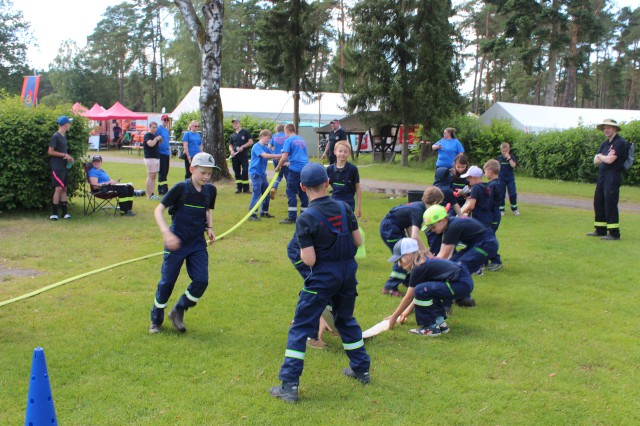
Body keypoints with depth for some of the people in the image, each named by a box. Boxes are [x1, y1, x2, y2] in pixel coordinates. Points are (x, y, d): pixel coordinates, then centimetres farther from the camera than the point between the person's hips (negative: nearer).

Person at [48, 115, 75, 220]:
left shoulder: (64, 136, 15)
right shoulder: (56, 136, -12)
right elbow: (50, 152, -15)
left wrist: (69, 157, 7)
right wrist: (64, 155, -14)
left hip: (64, 166, 9)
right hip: (57, 166, -9)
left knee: (64, 188, 8)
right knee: (59, 188, -11)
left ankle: (65, 212, 12)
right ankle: (54, 213, -6)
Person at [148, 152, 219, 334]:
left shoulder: (210, 190, 0)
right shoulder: (180, 188, -14)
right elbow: (158, 210, -12)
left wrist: (209, 227, 2)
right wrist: (166, 233, -24)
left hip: (198, 243, 4)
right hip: (176, 242, -4)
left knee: (201, 281, -6)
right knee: (167, 281, 3)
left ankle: (178, 311, 17)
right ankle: (156, 320, 22)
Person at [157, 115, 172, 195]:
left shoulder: (167, 130, 17)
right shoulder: (159, 128, -7)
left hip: (167, 153, 8)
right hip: (161, 153, -8)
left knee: (165, 172, 10)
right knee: (162, 172, -7)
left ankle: (160, 189, 17)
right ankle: (164, 190, -5)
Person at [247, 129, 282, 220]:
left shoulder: (266, 148, 11)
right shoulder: (257, 146, -15)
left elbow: (272, 157, 8)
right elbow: (265, 155, -28)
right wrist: (280, 155, -30)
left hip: (262, 173, 9)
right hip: (255, 173, -9)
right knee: (256, 194, -10)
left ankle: (264, 212, 26)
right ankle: (252, 214, -6)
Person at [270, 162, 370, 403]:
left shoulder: (306, 219, -15)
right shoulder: (343, 208, -1)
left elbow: (309, 260, -17)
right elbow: (358, 241, 3)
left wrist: (303, 249, 4)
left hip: (322, 277, -5)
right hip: (348, 273, 5)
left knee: (301, 327, 1)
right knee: (346, 320, 26)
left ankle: (289, 385, -2)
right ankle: (361, 369, 36)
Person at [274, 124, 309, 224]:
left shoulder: (289, 140, -4)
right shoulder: (302, 140, 18)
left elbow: (284, 156, -12)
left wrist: (278, 167, 1)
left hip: (295, 169, -7)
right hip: (305, 168, 7)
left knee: (291, 192, -1)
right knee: (303, 192, 12)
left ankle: (292, 217, -3)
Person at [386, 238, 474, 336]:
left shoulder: (419, 268, -10)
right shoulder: (426, 262, 18)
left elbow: (409, 297, -3)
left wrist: (394, 316, 7)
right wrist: (407, 311, 32)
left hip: (462, 285, -11)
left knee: (422, 290, -17)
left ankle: (431, 327, -5)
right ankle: (440, 322, 20)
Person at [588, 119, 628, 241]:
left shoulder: (620, 142, -10)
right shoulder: (604, 144, 18)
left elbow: (610, 160, -18)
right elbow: (596, 161, 10)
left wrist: (600, 156, 1)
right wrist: (605, 157, -9)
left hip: (613, 177, -9)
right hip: (602, 176, 9)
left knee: (610, 204, -10)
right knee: (598, 203, 12)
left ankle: (614, 233, -7)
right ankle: (600, 230, 21)